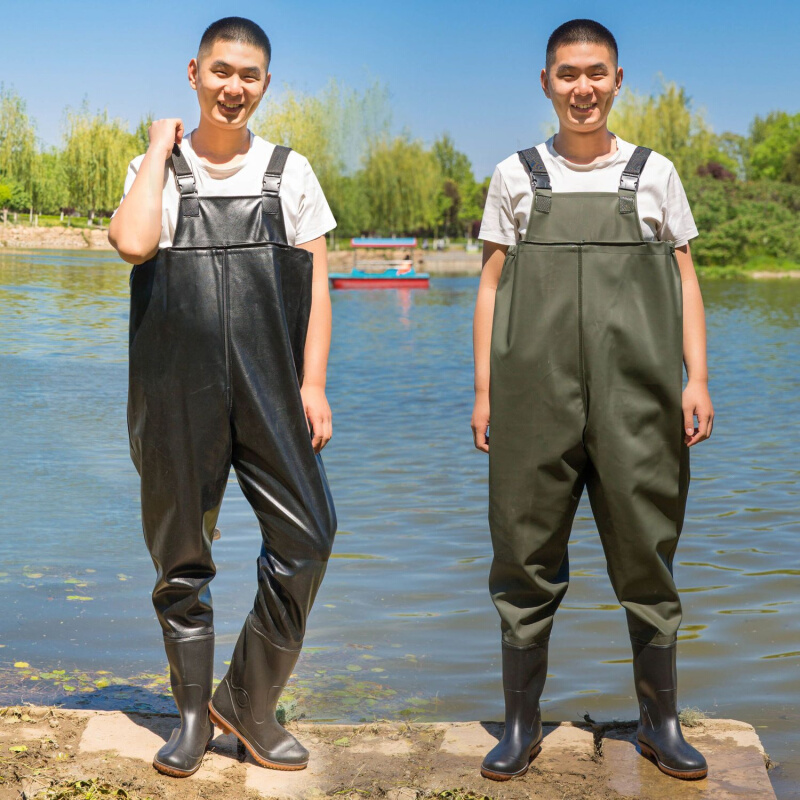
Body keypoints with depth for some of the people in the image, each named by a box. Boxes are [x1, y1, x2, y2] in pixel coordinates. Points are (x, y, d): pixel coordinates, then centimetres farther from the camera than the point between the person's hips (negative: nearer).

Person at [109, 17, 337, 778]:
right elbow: (134, 242, -14)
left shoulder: (289, 171, 11)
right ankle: (193, 712, 23)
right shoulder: (155, 170, 8)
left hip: (268, 386, 1)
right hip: (177, 390, -1)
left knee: (305, 537, -6)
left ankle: (249, 702, 12)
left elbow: (316, 285, 8)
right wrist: (160, 150, -4)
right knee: (181, 552, 6)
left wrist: (313, 383, 0)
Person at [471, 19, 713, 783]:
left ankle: (659, 720, 19)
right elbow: (492, 285, 9)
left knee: (645, 551, 3)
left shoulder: (654, 173, 11)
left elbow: (685, 280, 10)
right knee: (527, 554, 3)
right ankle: (521, 724, 15)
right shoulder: (516, 177, 10)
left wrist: (697, 378, 0)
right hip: (536, 396, 0)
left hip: (637, 397, 0)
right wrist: (484, 390, 3)